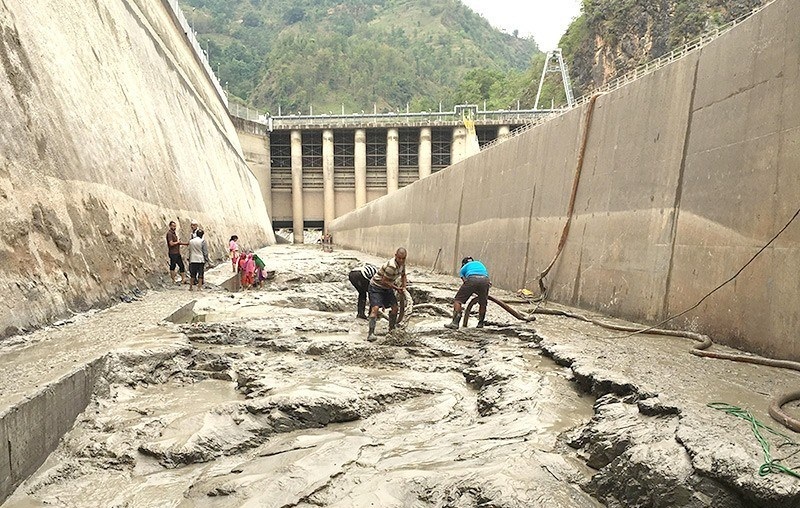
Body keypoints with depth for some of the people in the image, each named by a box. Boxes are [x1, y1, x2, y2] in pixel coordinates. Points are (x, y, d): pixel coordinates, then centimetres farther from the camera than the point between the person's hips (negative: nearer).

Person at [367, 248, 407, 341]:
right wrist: (396, 288, -17)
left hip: (387, 287, 9)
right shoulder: (391, 266, -33)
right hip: (376, 286, -8)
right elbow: (384, 281, -27)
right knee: (375, 308, -22)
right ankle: (371, 333, -23)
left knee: (394, 308, 6)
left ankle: (392, 329, 24)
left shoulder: (402, 263, -5)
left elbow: (403, 275, 15)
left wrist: (403, 287, 4)